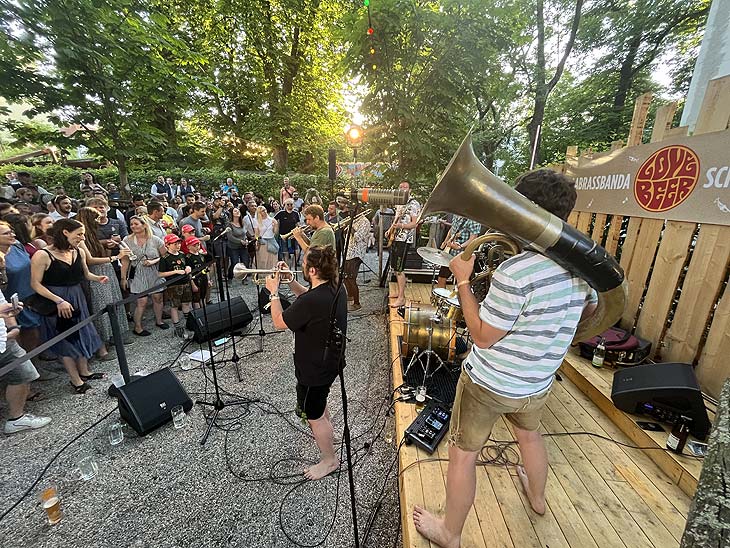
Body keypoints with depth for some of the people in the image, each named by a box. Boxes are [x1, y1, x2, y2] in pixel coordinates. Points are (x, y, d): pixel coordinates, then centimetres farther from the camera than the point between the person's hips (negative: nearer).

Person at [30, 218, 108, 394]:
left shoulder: (79, 252, 1)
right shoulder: (43, 255, -17)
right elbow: (36, 284, -15)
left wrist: (98, 278, -6)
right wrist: (59, 301, -22)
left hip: (78, 299, 6)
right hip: (56, 303, -6)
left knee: (82, 335, 15)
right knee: (66, 340, 7)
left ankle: (84, 372, 33)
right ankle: (76, 380, 21)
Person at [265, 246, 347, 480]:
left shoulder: (311, 301, -35)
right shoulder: (336, 288, -9)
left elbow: (279, 322, -19)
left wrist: (274, 291, -9)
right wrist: (290, 281, 1)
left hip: (314, 369, -9)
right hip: (331, 360, 9)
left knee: (313, 415, 16)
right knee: (318, 401, 35)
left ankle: (329, 460, 38)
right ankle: (327, 432, 61)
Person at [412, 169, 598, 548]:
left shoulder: (515, 272, -30)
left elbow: (483, 337, -22)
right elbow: (589, 311, 14)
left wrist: (463, 281, -18)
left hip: (488, 382, -7)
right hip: (538, 384, 7)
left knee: (462, 456, 14)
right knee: (529, 433, 35)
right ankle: (537, 497, 62)